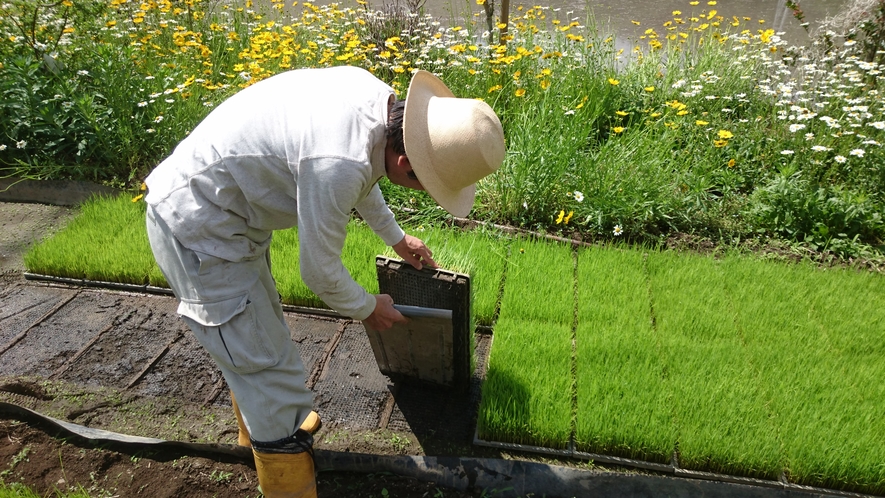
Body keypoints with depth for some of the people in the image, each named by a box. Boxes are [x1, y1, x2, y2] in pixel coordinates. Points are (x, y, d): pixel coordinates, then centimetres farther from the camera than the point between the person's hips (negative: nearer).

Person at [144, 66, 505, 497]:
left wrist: (394, 236, 25)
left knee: (259, 331, 27)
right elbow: (319, 271, -19)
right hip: (197, 231, -10)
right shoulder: (338, 165, -35)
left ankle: (264, 428, 51)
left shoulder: (379, 98, -8)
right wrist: (367, 309, 1)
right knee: (273, 374, -5)